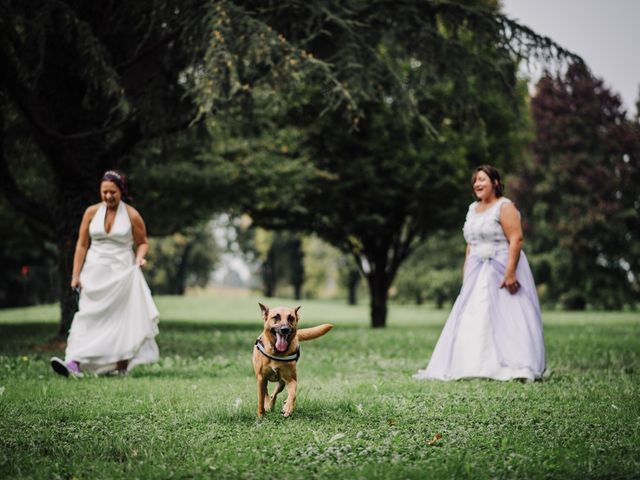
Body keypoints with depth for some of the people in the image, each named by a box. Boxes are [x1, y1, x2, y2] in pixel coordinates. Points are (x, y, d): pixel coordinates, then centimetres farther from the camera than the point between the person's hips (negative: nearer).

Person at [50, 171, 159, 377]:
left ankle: (122, 365, 8)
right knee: (88, 316, -10)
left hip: (122, 273, -1)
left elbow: (142, 242, 8)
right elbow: (82, 245, 4)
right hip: (95, 272, 1)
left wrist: (140, 257, -14)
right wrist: (76, 275, 0)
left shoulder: (132, 215, -2)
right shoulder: (92, 212, 2)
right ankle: (74, 363, -21)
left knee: (122, 318, 1)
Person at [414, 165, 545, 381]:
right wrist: (466, 274, 13)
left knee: (505, 318, -10)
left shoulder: (505, 207, -7)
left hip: (501, 270, -8)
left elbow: (516, 239, -16)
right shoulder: (473, 209, 17)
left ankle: (515, 367, -9)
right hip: (478, 274, 8)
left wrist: (510, 271, -24)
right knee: (473, 320, 5)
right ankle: (474, 366, 8)